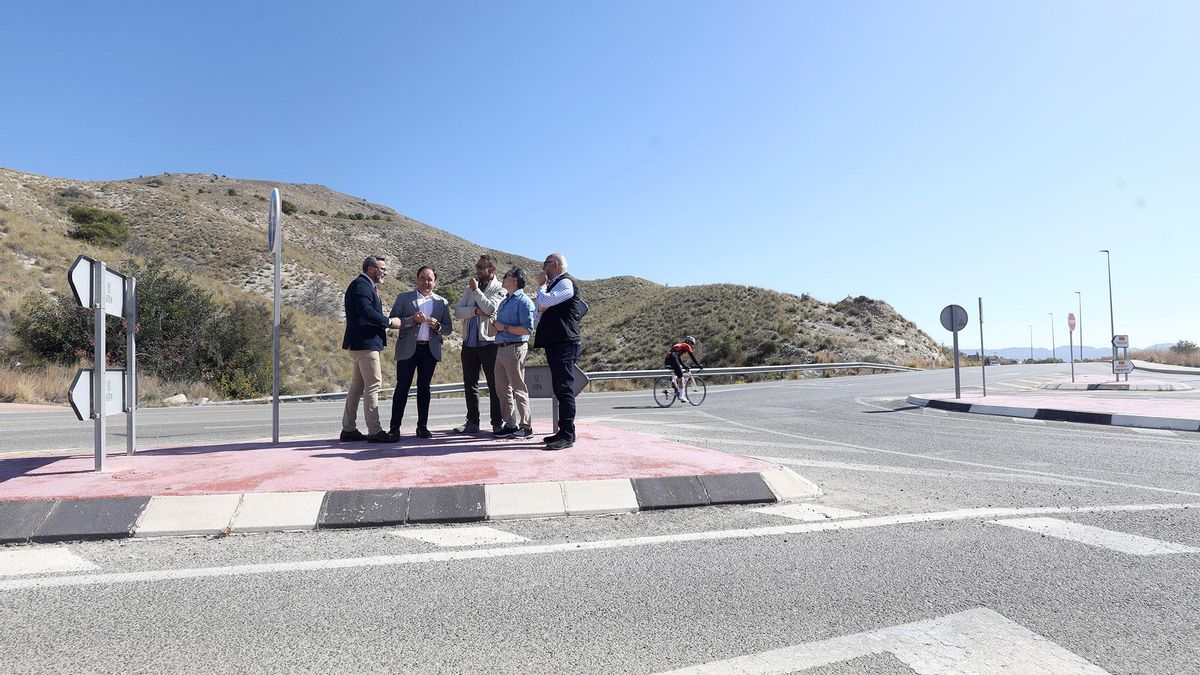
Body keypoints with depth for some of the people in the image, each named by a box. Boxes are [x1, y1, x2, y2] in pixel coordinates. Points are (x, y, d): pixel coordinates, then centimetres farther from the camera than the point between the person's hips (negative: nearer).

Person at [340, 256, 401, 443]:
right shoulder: (361, 285, -12)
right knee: (373, 385, -9)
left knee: (357, 385, 13)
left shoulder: (365, 285, 21)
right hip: (365, 343, -11)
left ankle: (348, 429, 18)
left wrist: (384, 325, 6)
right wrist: (389, 322, -15)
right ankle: (375, 432, -6)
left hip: (361, 343, 11)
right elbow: (366, 312, -25)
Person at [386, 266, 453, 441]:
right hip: (408, 349, -2)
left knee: (424, 387, 7)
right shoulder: (403, 298, 7)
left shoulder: (442, 302, 13)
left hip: (430, 350, 2)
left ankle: (422, 426, 14)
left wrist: (437, 326, -10)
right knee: (402, 387, -5)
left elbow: (449, 329, 11)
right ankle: (394, 428, -3)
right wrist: (413, 320, -15)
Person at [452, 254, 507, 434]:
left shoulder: (500, 289, -1)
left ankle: (497, 423, 6)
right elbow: (457, 311, 4)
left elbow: (491, 308, -19)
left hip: (489, 343, -6)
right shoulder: (470, 289, 15)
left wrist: (476, 289, -10)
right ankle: (472, 422, 17)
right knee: (469, 384, 9)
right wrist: (476, 311, -13)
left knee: (494, 385, -1)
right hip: (469, 343, 6)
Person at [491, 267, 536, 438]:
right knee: (502, 388, 10)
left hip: (515, 348, -9)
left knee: (518, 389, -5)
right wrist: (495, 326, 6)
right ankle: (510, 424, 17)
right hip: (501, 348, 9)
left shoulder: (523, 301, -9)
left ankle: (526, 427, 2)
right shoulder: (504, 301, 19)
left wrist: (504, 327, -13)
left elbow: (527, 329, -18)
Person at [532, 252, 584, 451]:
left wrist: (542, 287, 0)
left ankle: (568, 435, -11)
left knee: (564, 389, -11)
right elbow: (539, 313, 25)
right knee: (560, 389, 10)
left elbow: (545, 301, -20)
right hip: (555, 343, 10)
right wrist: (541, 310, 1)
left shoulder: (566, 283, -7)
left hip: (564, 343, -10)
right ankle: (563, 432, 15)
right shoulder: (555, 284, 24)